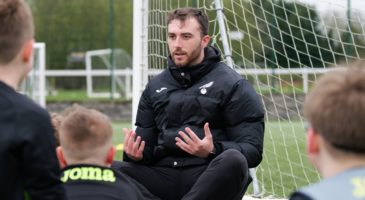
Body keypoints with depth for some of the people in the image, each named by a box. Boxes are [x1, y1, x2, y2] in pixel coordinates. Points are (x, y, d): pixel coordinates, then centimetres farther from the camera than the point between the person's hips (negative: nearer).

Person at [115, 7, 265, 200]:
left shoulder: (233, 85, 4)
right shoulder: (155, 87, 19)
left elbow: (252, 149, -3)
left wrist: (213, 152, -23)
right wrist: (136, 154, -6)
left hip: (210, 178, -3)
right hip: (163, 175, 3)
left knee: (233, 161, -37)